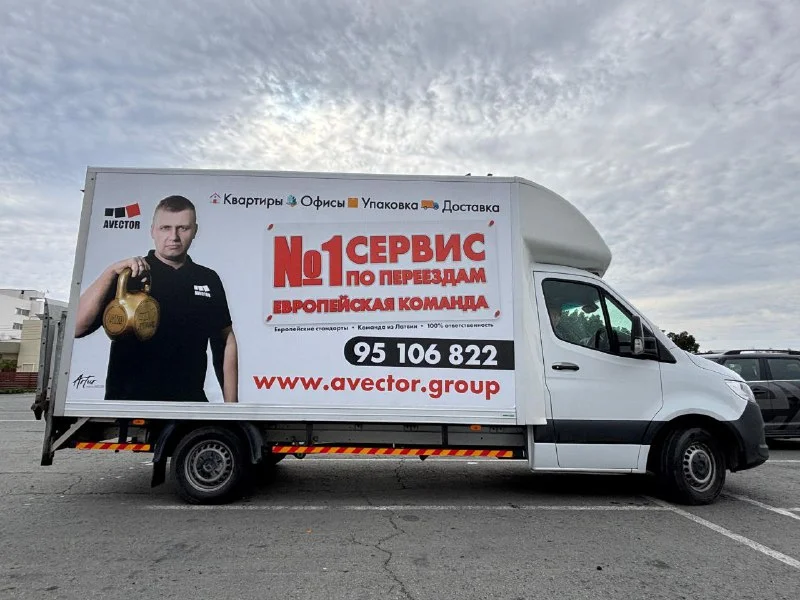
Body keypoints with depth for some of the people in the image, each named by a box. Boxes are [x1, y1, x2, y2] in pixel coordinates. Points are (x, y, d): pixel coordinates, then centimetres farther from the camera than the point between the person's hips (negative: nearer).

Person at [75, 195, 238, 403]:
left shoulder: (209, 279, 5)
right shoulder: (128, 275, -2)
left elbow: (226, 341, 7)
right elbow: (76, 327, -11)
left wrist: (231, 403, 2)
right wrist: (111, 272, -22)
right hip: (129, 403, -2)